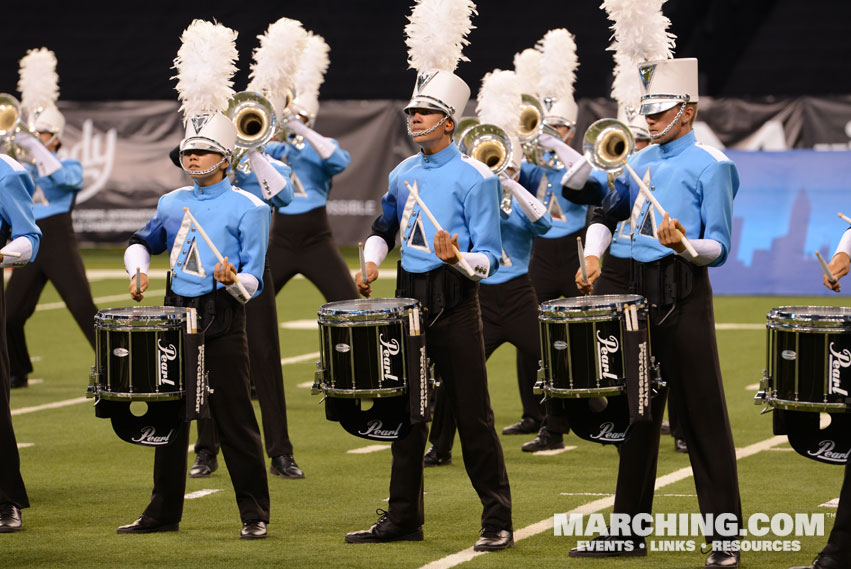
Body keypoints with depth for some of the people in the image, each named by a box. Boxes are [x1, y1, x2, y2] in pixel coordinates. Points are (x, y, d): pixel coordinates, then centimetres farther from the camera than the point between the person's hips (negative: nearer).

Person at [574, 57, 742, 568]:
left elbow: (719, 249, -11)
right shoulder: (641, 162, 13)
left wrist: (683, 244, -30)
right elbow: (608, 214, 26)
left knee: (703, 419, -6)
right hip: (641, 292, 7)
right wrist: (593, 255, 8)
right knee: (638, 414, 12)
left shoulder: (711, 166, -7)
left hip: (684, 297, -7)